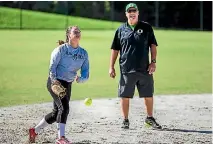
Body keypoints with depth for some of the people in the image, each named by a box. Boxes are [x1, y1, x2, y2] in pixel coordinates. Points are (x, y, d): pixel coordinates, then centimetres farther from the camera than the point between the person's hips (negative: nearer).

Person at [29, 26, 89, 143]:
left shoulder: (83, 53, 5)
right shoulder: (61, 49, -9)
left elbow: (86, 74, 2)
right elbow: (52, 66, -11)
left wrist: (80, 79, -20)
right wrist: (54, 81, -24)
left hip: (67, 85, 6)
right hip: (55, 82, -6)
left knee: (56, 113, 10)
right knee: (64, 107, -21)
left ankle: (35, 131, 27)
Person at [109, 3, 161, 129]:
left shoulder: (146, 27, 7)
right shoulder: (121, 30, 7)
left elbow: (153, 45, 7)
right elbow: (115, 49, 10)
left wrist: (153, 61, -3)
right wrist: (111, 67, 6)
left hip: (144, 69, 0)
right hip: (126, 70, 0)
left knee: (149, 95, 7)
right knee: (125, 96, 1)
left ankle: (150, 118, 23)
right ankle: (125, 120, 13)